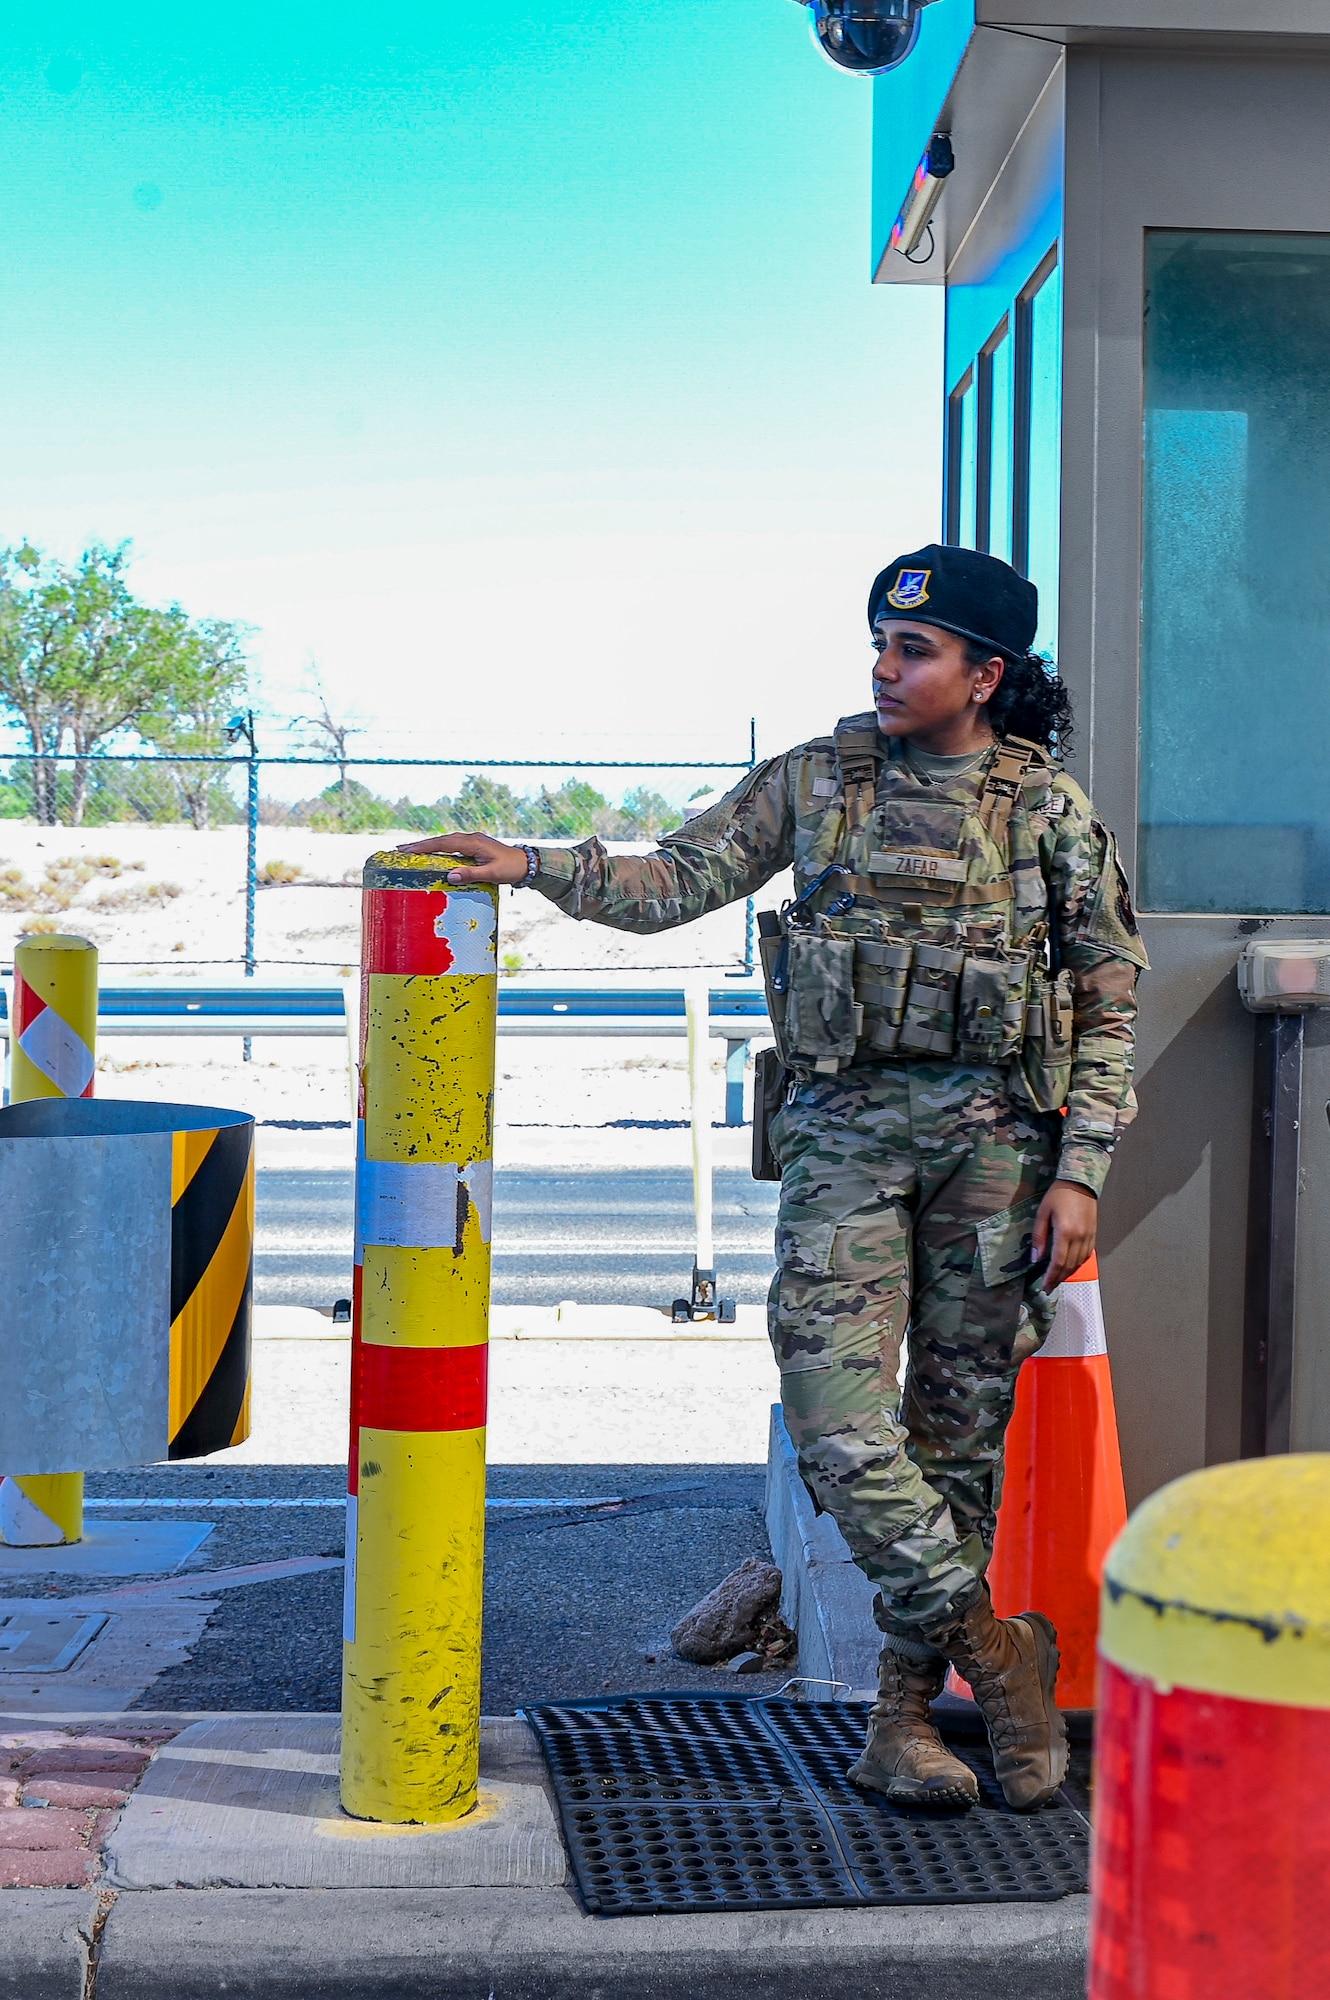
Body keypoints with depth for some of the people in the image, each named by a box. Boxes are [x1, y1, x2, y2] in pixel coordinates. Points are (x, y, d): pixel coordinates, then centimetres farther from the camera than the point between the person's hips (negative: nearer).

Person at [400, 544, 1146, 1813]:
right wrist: (530, 866, -7)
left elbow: (1108, 1005, 3)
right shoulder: (816, 780, 6)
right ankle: (991, 1644, 2)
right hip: (846, 1125, 1)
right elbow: (674, 880, 7)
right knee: (834, 1400, -13)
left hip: (994, 1135, -1)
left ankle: (903, 1711, 16)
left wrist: (1080, 1172, -3)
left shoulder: (1053, 810, 2)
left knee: (962, 1423, 4)